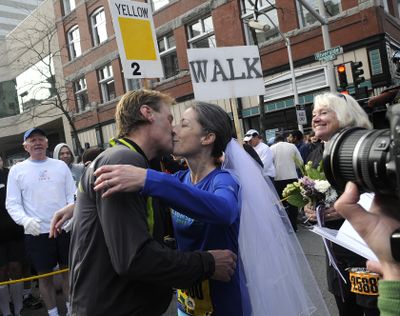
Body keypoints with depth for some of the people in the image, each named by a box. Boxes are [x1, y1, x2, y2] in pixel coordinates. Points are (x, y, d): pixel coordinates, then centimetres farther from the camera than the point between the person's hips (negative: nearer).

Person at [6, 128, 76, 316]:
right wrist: (25, 220, -20)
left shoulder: (60, 166, 6)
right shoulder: (17, 170, 1)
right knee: (44, 275, 10)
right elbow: (12, 203, -2)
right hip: (36, 233, -2)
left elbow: (72, 195, 7)